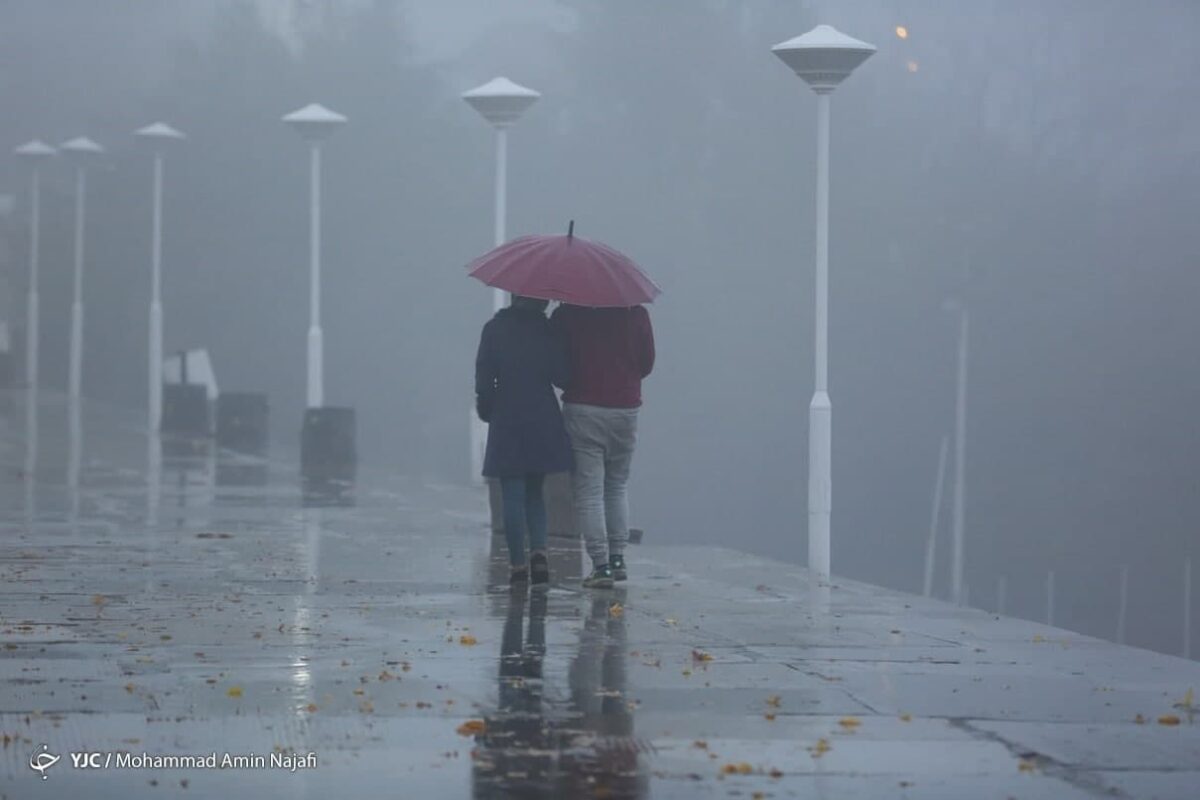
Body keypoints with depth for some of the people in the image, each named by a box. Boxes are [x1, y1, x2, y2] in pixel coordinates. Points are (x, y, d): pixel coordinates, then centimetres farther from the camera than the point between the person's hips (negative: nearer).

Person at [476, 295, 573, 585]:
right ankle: (539, 550, -4)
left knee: (513, 495, 3)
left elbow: (484, 378, -5)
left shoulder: (495, 329, -3)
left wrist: (486, 410, 9)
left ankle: (518, 564, -1)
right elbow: (563, 377, -5)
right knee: (535, 491, 15)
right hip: (544, 422, 1)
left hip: (507, 422, -1)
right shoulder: (547, 330, -3)